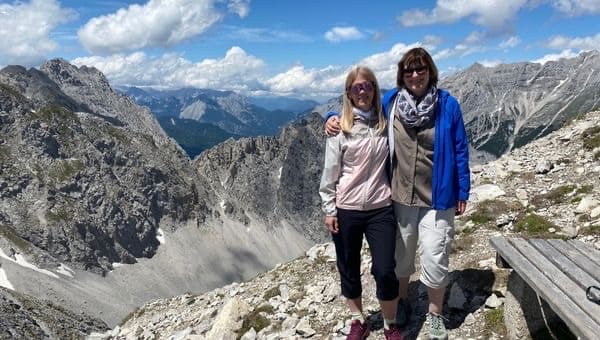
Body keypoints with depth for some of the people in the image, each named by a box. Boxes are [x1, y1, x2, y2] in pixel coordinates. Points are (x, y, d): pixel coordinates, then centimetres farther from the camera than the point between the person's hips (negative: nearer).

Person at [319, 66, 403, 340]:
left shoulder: (385, 123, 3)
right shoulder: (340, 128, -4)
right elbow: (330, 172, -2)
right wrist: (329, 209, -3)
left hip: (381, 209, 1)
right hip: (346, 211, -1)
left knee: (385, 271, -1)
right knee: (349, 270, 12)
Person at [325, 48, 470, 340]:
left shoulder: (447, 104, -7)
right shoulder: (390, 101, -3)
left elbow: (460, 151, -2)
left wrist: (462, 192, 0)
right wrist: (335, 118, -7)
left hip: (437, 197, -2)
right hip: (399, 196, 2)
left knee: (434, 259, 4)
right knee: (400, 255, 18)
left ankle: (435, 314, 29)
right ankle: (402, 301, 43)